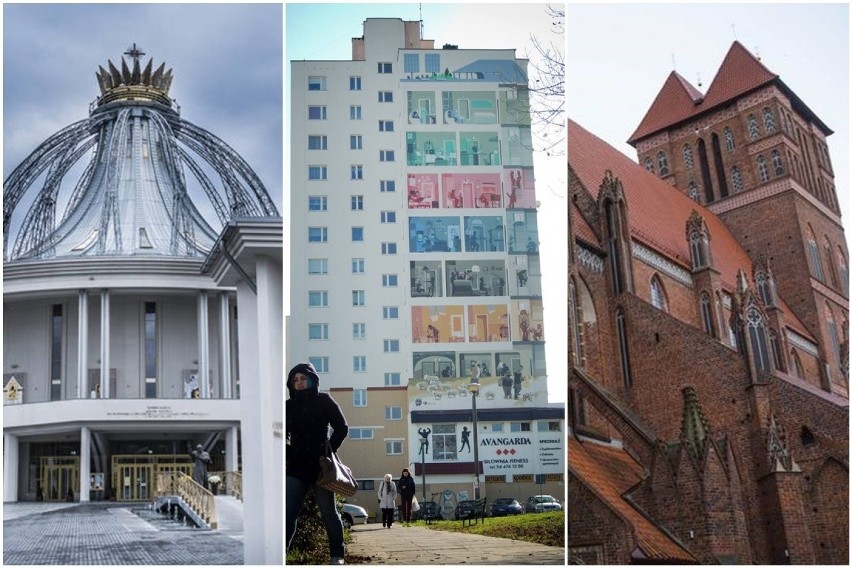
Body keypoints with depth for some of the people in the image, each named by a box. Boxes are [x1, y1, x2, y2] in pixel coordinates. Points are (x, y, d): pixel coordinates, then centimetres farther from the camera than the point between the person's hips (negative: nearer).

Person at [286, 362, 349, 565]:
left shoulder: (323, 400, 1)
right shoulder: (289, 406, 10)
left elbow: (341, 428, 0)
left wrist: (328, 452, -8)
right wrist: (287, 456, 0)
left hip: (320, 466, -2)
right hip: (296, 467, 3)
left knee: (329, 512, 5)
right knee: (288, 512, -6)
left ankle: (337, 555, 16)